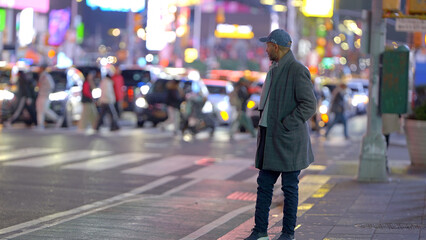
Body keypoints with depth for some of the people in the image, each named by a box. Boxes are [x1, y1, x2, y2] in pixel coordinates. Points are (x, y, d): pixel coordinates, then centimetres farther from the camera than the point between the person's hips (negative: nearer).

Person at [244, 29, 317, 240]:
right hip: (270, 140, 8)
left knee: (290, 187, 1)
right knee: (264, 184, 7)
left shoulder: (297, 71, -12)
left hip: (288, 141, -8)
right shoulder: (274, 70, 15)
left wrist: (284, 126, -17)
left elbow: (309, 105, -17)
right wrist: (265, 126, 12)